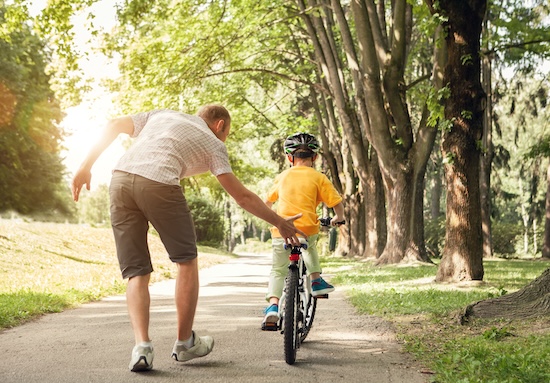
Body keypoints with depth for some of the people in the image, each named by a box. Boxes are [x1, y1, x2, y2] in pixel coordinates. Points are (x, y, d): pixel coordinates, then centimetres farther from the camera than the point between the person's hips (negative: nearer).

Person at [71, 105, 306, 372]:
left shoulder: (163, 115, 32)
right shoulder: (213, 143, 20)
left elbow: (114, 126, 22)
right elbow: (242, 196, 14)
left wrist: (86, 167, 22)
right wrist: (280, 223, 23)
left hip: (120, 180, 4)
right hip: (158, 184, -4)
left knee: (136, 272, 10)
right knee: (186, 261, 15)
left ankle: (142, 345, -6)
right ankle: (185, 343, 20)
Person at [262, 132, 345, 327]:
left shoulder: (282, 177, 10)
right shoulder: (319, 178, 2)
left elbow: (267, 202, 23)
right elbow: (337, 205, -1)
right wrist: (338, 218, 21)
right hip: (308, 230, 0)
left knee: (278, 270, 7)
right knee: (310, 245, 34)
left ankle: (273, 304, -11)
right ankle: (316, 280, 29)